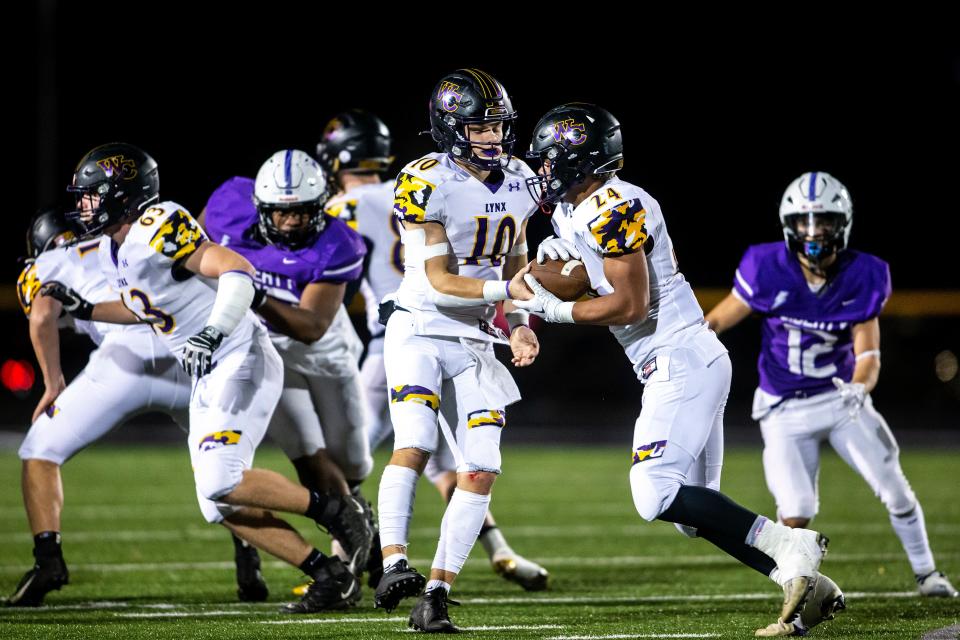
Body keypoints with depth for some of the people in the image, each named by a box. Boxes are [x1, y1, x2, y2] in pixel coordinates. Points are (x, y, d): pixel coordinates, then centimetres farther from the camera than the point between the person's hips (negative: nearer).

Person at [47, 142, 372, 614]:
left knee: (221, 482, -23)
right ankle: (331, 578, 5)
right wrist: (83, 310, 20)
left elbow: (237, 270, -27)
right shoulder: (114, 253, 11)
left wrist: (212, 334, -35)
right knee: (220, 507, 3)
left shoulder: (158, 230, -18)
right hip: (208, 379, 10)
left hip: (242, 361, -10)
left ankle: (331, 511, -6)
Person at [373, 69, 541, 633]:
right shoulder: (427, 185, -15)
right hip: (419, 330, -6)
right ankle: (394, 564, -26)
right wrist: (505, 292, -24)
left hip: (474, 343, 6)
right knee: (414, 443, -26)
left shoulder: (518, 182, 5)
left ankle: (436, 596, -2)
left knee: (482, 471, -4)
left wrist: (518, 327, 5)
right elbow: (442, 282, -16)